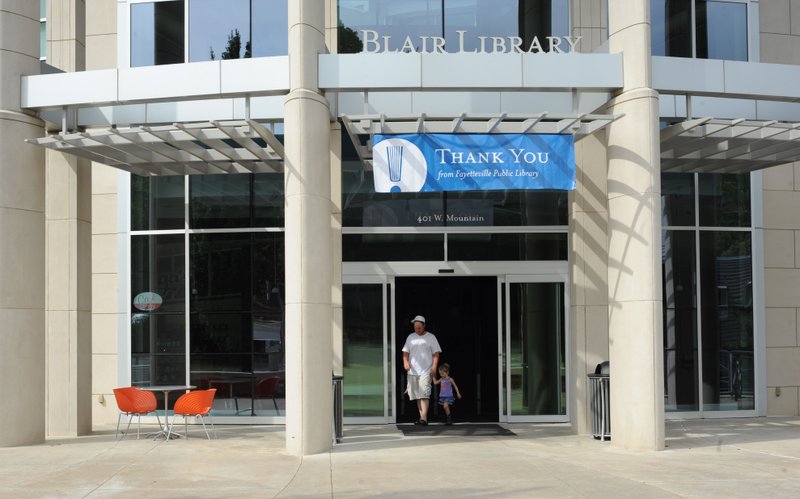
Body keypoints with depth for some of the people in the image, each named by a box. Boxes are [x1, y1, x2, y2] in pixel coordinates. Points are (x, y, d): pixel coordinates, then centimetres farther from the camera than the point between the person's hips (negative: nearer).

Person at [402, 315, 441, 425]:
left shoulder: (431, 337, 4)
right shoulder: (410, 337, 14)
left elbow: (436, 354, 1)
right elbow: (405, 352, 14)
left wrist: (434, 367, -11)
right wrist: (405, 362, -6)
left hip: (426, 371, -4)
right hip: (413, 371, 4)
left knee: (424, 394, -17)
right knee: (417, 395, 5)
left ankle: (424, 418, -25)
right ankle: (422, 417, 11)